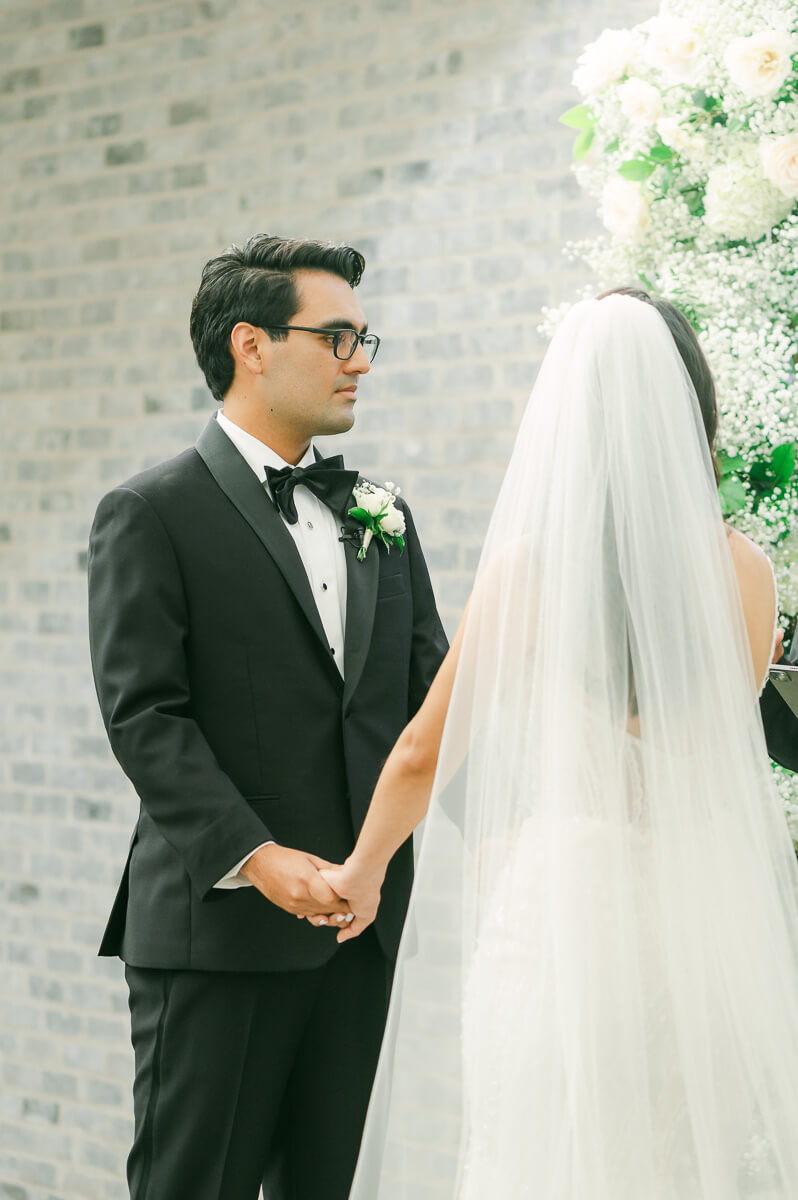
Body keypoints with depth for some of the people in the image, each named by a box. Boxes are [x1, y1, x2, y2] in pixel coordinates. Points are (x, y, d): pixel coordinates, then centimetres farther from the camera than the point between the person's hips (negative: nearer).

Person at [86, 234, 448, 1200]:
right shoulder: (151, 513, -5)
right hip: (217, 926, -6)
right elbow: (143, 715, -13)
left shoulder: (379, 514, 14)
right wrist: (255, 857, -22)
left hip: (358, 919, 6)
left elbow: (432, 691, 11)